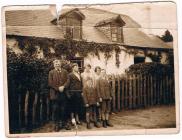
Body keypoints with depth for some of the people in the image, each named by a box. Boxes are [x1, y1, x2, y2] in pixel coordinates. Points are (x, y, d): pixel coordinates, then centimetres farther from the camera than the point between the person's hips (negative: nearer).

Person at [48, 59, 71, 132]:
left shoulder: (65, 72, 13)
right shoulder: (51, 72, 6)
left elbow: (67, 80, 3)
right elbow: (50, 83, -3)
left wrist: (63, 87, -14)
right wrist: (58, 88, -12)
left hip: (63, 93, 2)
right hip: (55, 93, -2)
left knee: (63, 109, 6)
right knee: (55, 109, 0)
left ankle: (64, 123, 13)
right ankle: (56, 124, 7)